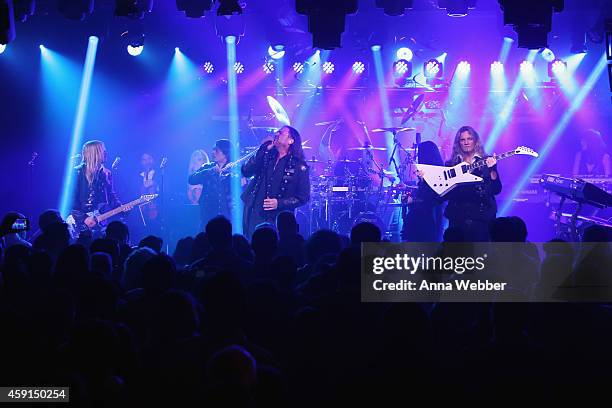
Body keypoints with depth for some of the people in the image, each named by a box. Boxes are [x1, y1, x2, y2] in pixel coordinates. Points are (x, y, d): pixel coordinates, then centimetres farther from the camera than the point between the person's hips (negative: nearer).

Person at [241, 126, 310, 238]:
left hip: (277, 219, -3)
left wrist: (279, 203, -14)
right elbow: (246, 172, -3)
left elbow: (303, 198, -1)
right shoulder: (266, 155, 10)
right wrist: (264, 149, -7)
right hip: (254, 215, 4)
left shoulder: (299, 167, -2)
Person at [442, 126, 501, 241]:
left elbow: (496, 190, -1)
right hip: (457, 215, 2)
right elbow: (445, 194, 10)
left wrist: (491, 169, -15)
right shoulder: (451, 164, 14)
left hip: (482, 215, -2)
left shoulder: (486, 161, 8)